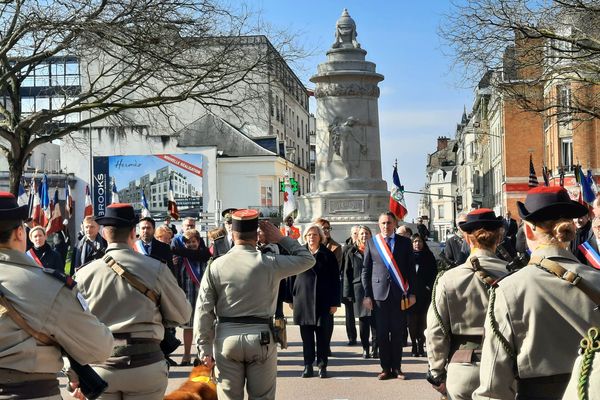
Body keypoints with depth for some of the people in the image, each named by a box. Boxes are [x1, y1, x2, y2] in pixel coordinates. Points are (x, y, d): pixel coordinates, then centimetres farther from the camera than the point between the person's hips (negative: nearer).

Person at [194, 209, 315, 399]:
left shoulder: (216, 265, -2)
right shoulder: (269, 264, -6)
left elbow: (203, 309, -1)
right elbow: (308, 259, 6)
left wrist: (204, 348, 4)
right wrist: (281, 238, 11)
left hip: (227, 338, 1)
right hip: (261, 338, -1)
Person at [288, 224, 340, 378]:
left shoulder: (328, 255, 3)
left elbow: (335, 280, 1)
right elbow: (292, 277, 9)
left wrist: (335, 302, -4)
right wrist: (291, 299, 5)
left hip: (323, 301, -1)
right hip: (303, 300, 1)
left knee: (323, 335, 0)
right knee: (306, 336, 4)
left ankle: (322, 366, 10)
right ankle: (308, 366, 12)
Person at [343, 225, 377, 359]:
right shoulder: (352, 252, 8)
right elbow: (347, 273, 5)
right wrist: (348, 293, -2)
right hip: (359, 289, 0)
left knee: (375, 319, -5)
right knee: (363, 320, 4)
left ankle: (375, 348, 1)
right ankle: (365, 348, 11)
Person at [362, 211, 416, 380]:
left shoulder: (405, 243, 8)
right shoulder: (371, 243, 7)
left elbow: (411, 269, 7)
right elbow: (366, 271, 7)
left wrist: (411, 293, 0)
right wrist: (367, 295, 0)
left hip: (399, 293, 0)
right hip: (379, 293, 0)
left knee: (398, 332, 3)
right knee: (382, 332, 1)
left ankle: (396, 367, 12)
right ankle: (385, 368, 10)